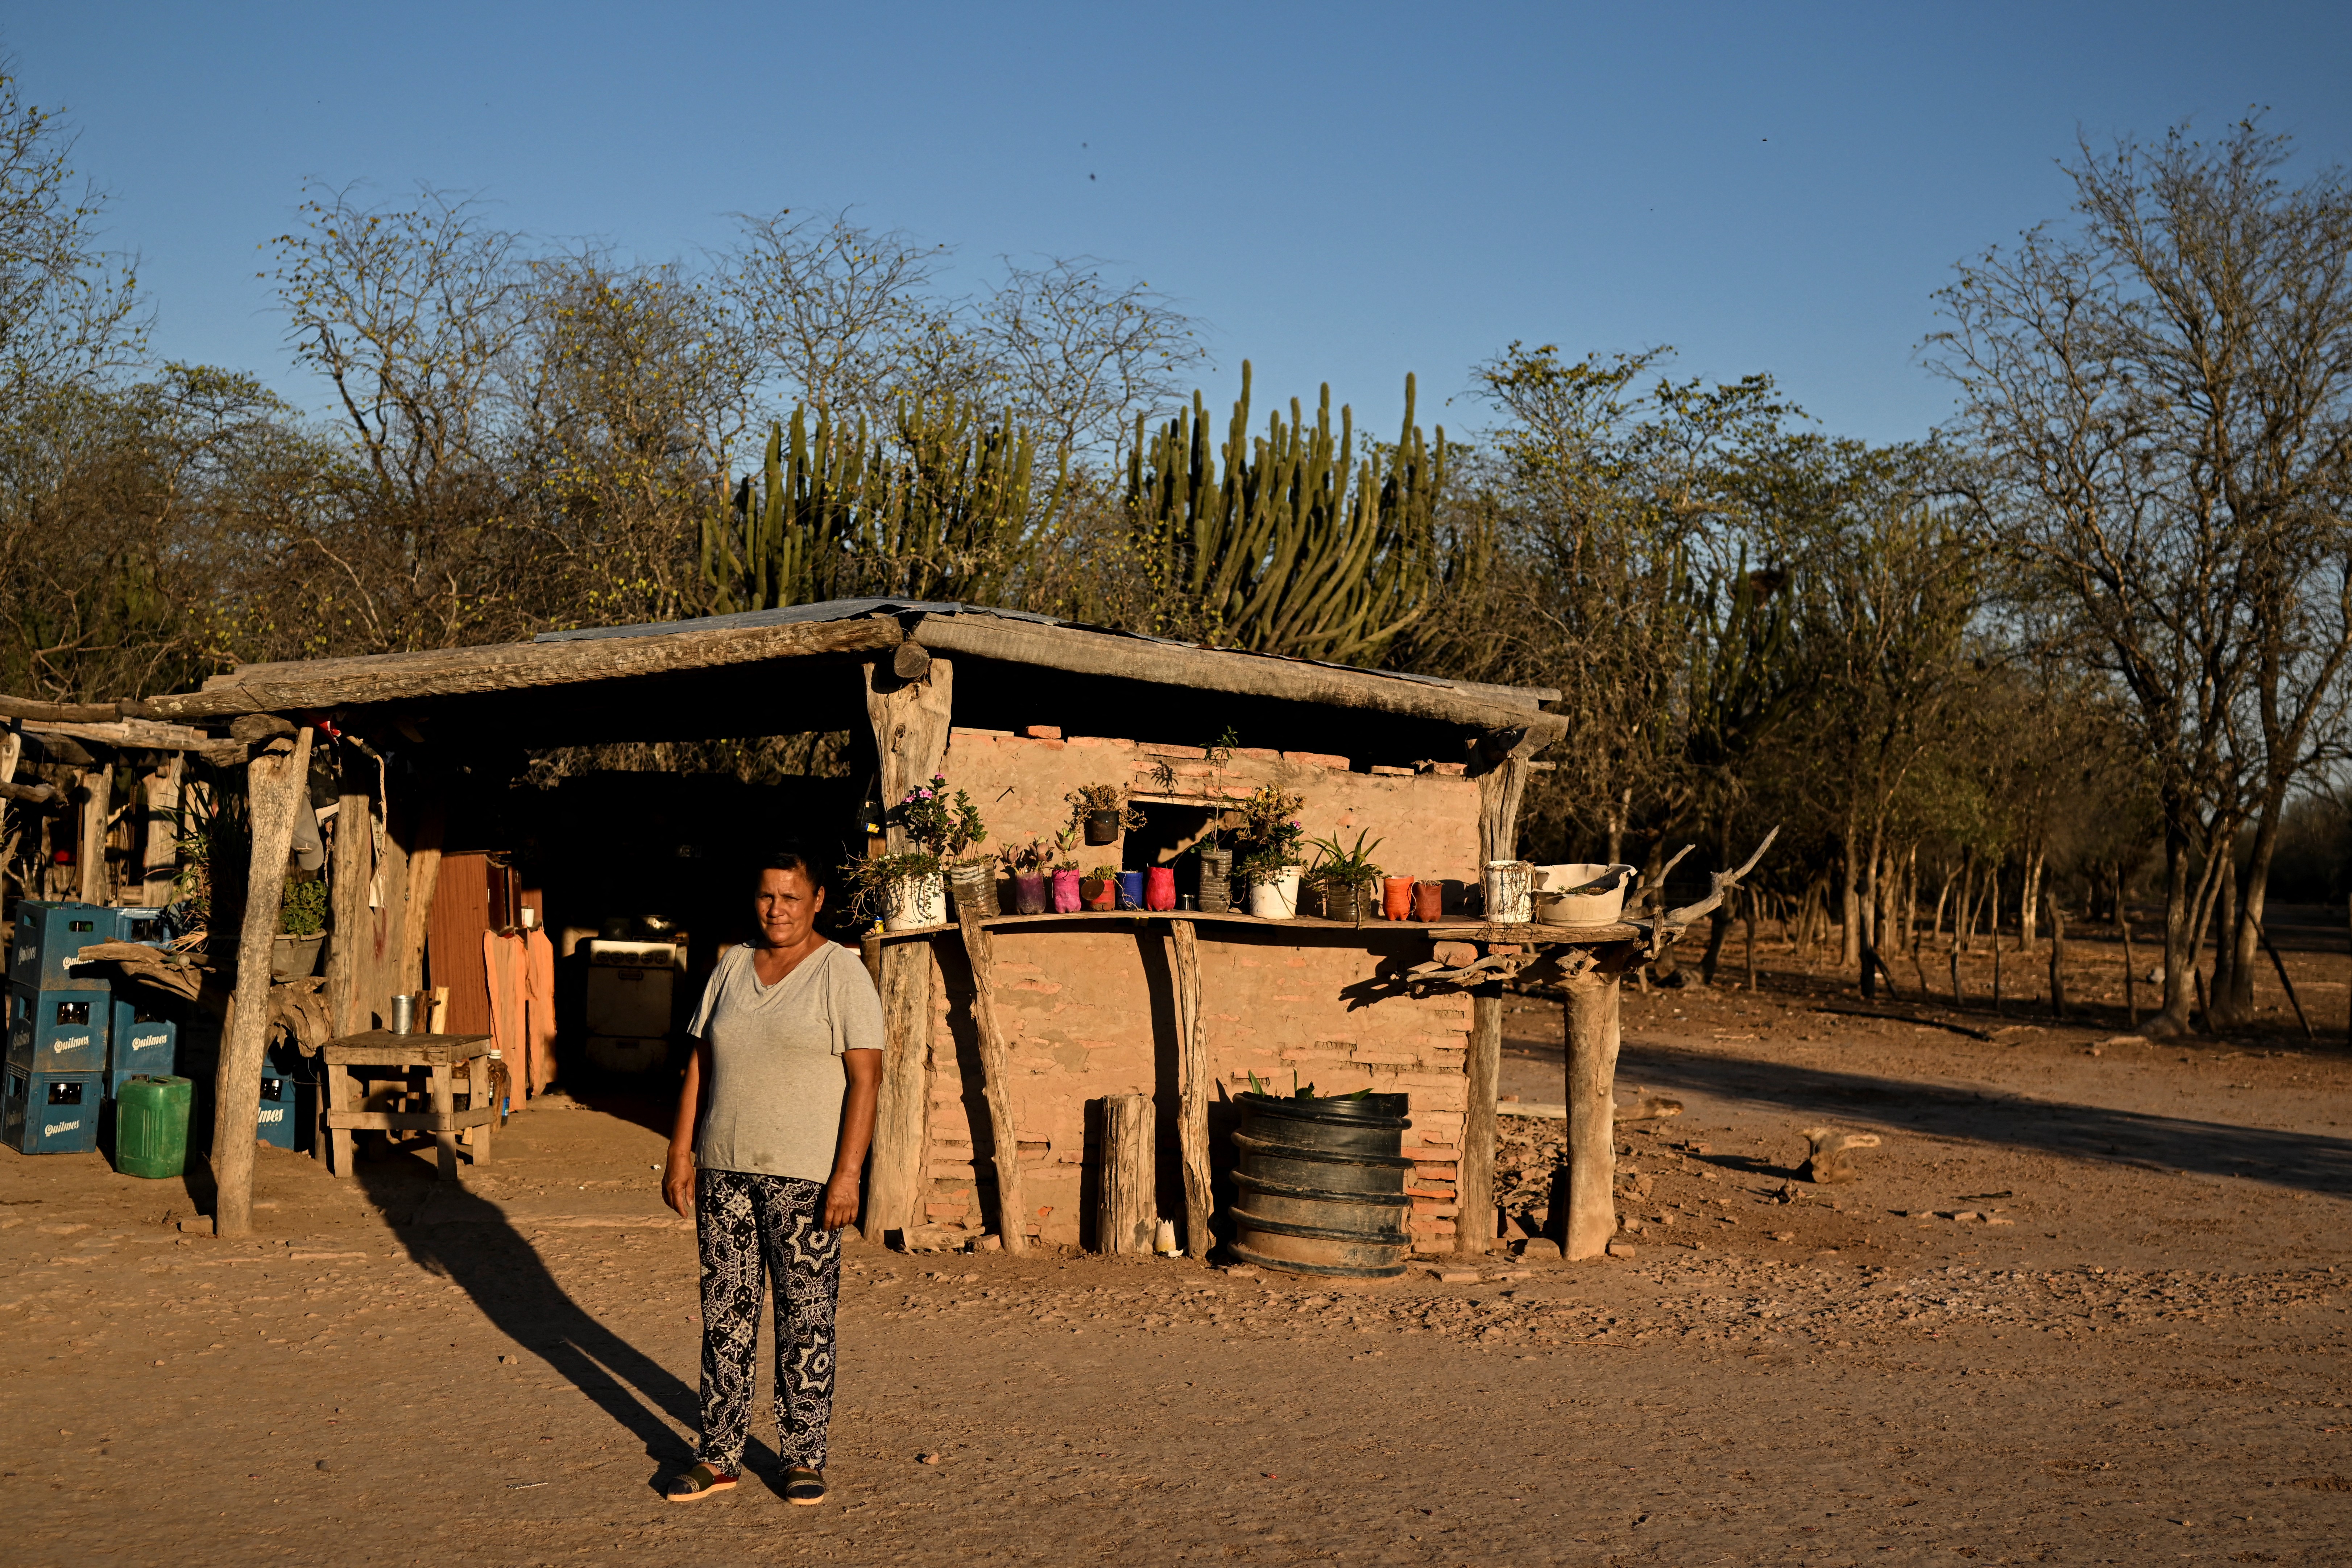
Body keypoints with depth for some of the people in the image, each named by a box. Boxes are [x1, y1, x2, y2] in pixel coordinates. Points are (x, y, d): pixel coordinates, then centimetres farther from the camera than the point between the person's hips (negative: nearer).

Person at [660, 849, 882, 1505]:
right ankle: (718, 1457, 17)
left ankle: (804, 1457, 14)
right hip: (726, 1168, 5)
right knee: (725, 1310, 9)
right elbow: (701, 1065, 12)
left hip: (806, 1174, -5)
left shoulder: (841, 972, -7)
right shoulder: (731, 967, 9)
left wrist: (848, 1173, -18)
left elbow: (866, 1076, -12)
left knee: (805, 1317, 2)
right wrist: (681, 1154, 6)